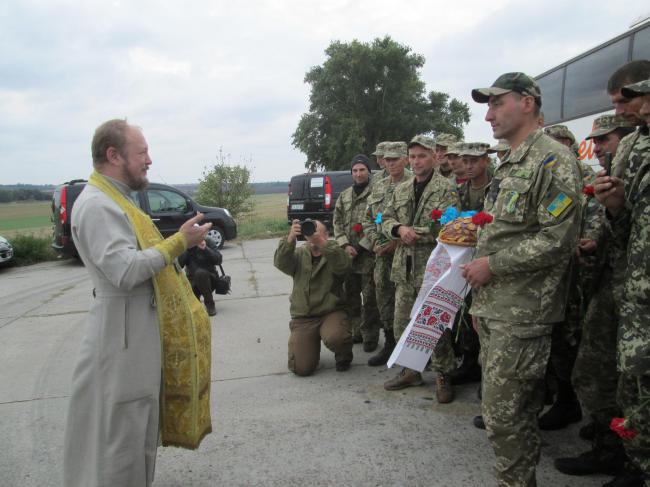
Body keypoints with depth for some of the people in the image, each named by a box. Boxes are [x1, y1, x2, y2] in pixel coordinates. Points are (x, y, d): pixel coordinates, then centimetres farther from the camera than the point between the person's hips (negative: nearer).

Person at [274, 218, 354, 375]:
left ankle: (344, 356, 1)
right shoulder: (299, 254, 9)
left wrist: (322, 243, -36)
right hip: (302, 317, 2)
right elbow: (281, 262, -12)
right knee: (301, 368, -8)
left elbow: (344, 265, -22)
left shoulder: (333, 254, 2)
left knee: (335, 338, -35)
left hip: (332, 313, -2)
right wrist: (290, 239, -32)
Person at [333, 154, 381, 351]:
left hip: (369, 254, -6)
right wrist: (345, 245, -4)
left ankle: (370, 335, 11)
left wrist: (363, 246, -14)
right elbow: (337, 223, 11)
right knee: (350, 295, 13)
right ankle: (357, 331, 27)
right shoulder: (344, 196, 14)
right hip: (348, 254, 6)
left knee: (370, 297, -1)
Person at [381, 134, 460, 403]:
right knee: (402, 322, 12)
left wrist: (413, 234, -15)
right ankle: (410, 370, 29)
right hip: (404, 267, 6)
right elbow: (386, 220, 12)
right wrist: (399, 229, -11)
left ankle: (442, 375, 17)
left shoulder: (446, 189, -6)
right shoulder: (401, 190, 14)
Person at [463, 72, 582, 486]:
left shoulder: (554, 160, -12)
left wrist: (493, 265, -15)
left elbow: (557, 240, -20)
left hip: (523, 313, -9)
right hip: (494, 308, 9)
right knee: (518, 410, 19)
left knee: (505, 415, -4)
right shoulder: (509, 165, 17)